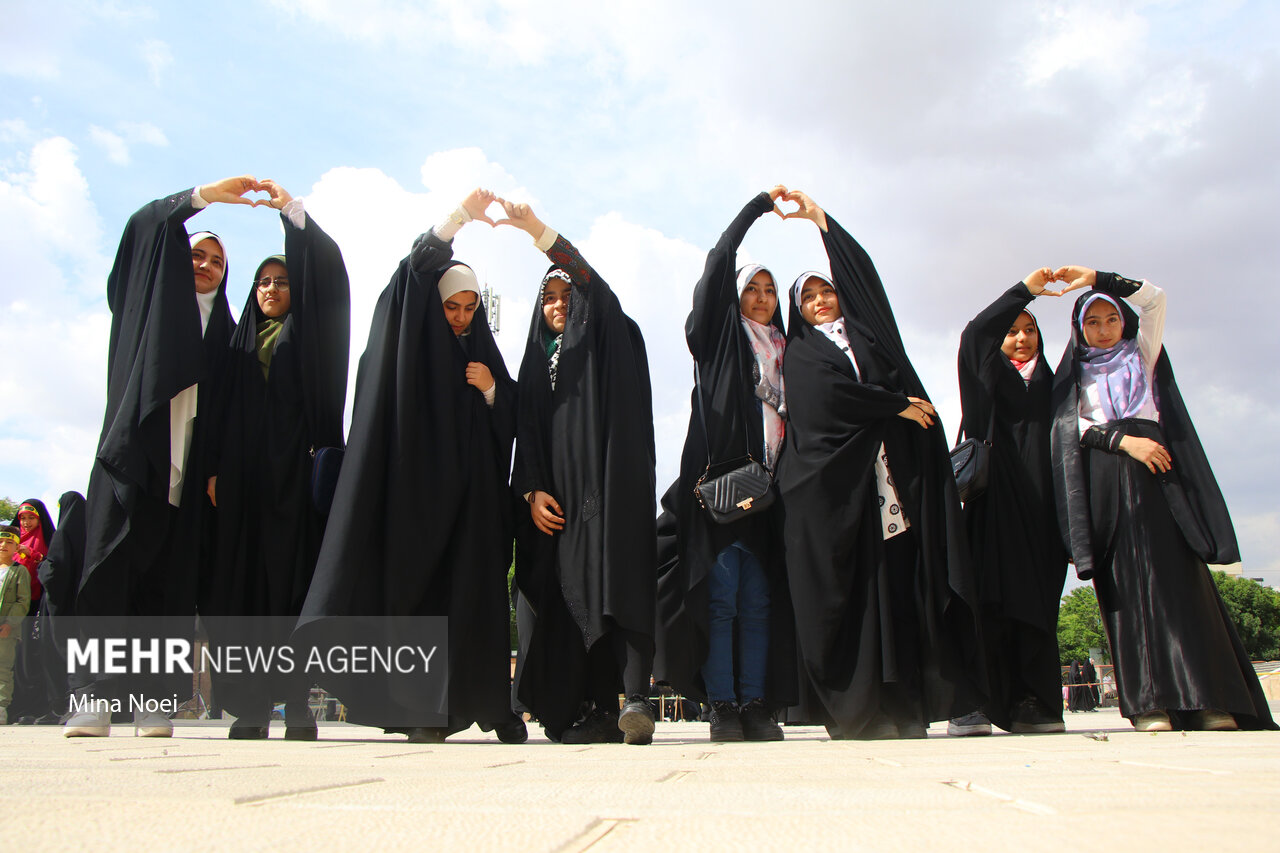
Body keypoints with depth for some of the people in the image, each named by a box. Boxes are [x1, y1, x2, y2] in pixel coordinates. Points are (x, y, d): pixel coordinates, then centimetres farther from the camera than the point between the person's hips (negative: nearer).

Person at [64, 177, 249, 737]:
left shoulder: (225, 330, 21)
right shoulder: (152, 296, 18)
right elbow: (147, 225, 4)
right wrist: (205, 195, -3)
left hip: (187, 462, 2)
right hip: (133, 449, -2)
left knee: (170, 577, -3)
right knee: (111, 563, -10)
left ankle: (153, 701, -2)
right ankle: (94, 697, -10)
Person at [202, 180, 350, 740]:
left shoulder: (309, 332, 14)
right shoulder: (242, 341, 23)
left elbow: (328, 270, 0)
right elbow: (225, 409, 16)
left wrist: (293, 210, 0)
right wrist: (216, 467, 5)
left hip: (296, 468, -4)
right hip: (243, 473, 4)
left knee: (293, 580, -9)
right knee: (243, 581, -3)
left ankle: (298, 705, -10)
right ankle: (252, 706, -2)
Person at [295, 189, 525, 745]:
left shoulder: (484, 355, 19)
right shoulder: (416, 343, 8)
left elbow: (510, 419, 17)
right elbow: (417, 268, -6)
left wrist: (491, 389, -3)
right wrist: (460, 216, -15)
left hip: (470, 493, 3)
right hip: (418, 484, -3)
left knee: (466, 593, -3)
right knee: (415, 586, -9)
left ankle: (467, 701, 0)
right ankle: (424, 710, -8)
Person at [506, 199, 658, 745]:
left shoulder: (606, 340, 13)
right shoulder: (536, 362, 25)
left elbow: (595, 288, -8)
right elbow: (526, 433, 15)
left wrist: (540, 233, -17)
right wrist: (532, 491, -1)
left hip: (607, 484, -4)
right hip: (556, 494, 5)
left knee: (616, 581, -16)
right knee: (564, 595, -4)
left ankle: (634, 697, -24)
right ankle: (591, 711, -3)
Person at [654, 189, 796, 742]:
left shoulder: (782, 351, 25)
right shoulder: (718, 334, 11)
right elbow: (718, 262, 0)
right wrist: (760, 204, 6)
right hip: (719, 477, -4)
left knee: (759, 599, 1)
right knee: (721, 596, -8)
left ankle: (757, 706, 4)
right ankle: (722, 707, -3)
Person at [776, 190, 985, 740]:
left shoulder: (868, 328, 25)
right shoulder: (801, 351, 15)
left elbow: (861, 269, 17)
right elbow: (828, 392, -3)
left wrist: (819, 217, 20)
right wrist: (897, 405, -2)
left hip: (893, 473, 3)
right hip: (834, 478, -3)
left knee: (901, 583, -6)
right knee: (847, 589, -8)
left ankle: (906, 705, -7)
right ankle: (854, 708, -7)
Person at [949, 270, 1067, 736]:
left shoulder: (1050, 384, 23)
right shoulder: (988, 376, 14)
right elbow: (974, 334, -4)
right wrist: (1023, 289, -3)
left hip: (1040, 504, 4)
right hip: (995, 502, -3)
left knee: (1037, 606, -1)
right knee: (991, 601, -11)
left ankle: (1034, 706, 2)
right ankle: (973, 704, -13)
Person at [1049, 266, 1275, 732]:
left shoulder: (1142, 354, 22)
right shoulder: (1075, 375, 20)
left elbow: (1154, 298, 8)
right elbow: (1077, 426, 3)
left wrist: (1098, 278, 1)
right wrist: (1125, 440, -12)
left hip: (1155, 471, 1)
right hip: (1107, 480, -1)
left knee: (1178, 578, -8)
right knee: (1129, 584, -8)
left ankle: (1210, 700, -9)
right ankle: (1151, 702, -13)